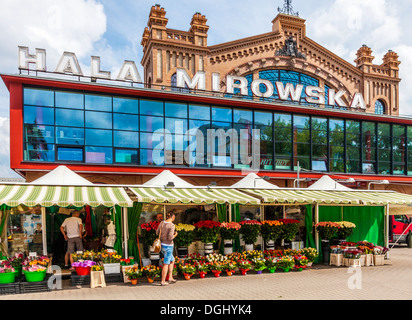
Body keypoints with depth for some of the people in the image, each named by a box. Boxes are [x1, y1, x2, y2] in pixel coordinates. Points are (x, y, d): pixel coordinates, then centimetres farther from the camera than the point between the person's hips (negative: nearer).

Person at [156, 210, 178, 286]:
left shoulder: (162, 223, 2)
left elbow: (157, 233, 12)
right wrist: (175, 235, -5)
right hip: (168, 246, -7)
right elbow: (170, 238, -24)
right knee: (166, 264, 5)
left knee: (172, 260, 23)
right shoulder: (172, 225, -19)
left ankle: (170, 278, 25)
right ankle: (163, 281, 14)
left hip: (161, 245, 7)